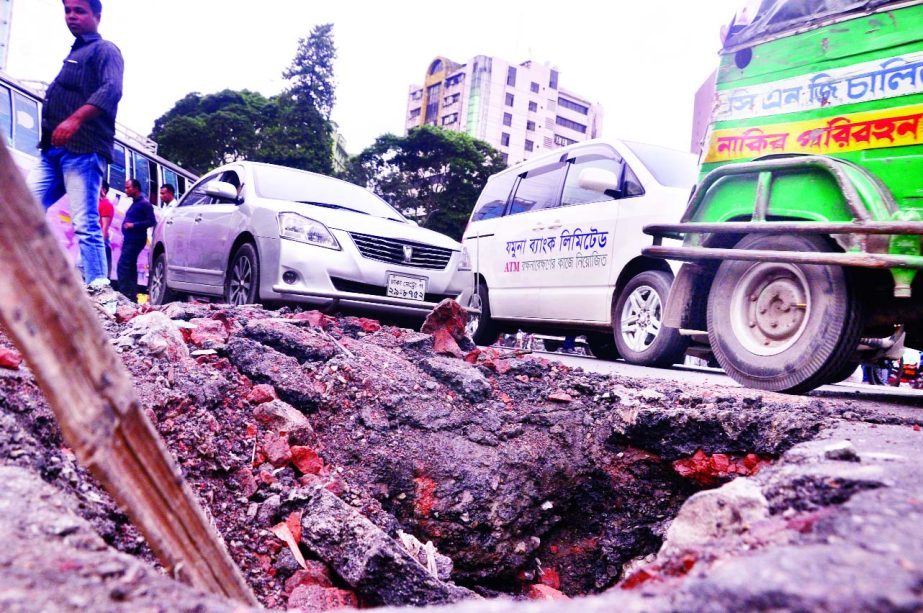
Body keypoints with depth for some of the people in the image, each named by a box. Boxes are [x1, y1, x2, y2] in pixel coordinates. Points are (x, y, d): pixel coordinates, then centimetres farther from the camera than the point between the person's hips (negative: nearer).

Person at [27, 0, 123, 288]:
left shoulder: (105, 50, 3)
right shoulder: (73, 54, 31)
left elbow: (111, 90, -16)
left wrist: (75, 119, -29)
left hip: (83, 149, -9)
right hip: (53, 150, 9)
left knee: (85, 224, -15)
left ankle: (99, 292, -16)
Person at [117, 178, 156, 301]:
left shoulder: (144, 203, -10)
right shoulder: (135, 203, 18)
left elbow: (152, 221, -16)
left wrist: (134, 225, -22)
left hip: (135, 240, -10)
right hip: (130, 240, 10)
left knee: (122, 267, -15)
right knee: (130, 268, 12)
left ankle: (125, 295, -15)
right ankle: (132, 296, 17)